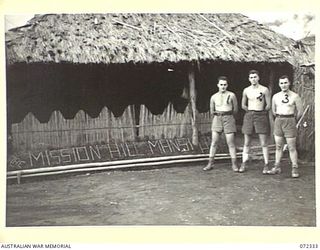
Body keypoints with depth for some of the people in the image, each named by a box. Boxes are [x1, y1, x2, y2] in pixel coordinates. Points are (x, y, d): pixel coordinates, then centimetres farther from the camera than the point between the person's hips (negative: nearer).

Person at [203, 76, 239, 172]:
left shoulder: (231, 95, 2)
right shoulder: (213, 97, 8)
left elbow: (235, 110, 8)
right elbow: (212, 111, 16)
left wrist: (227, 114, 10)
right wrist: (219, 114, 8)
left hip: (229, 119, -2)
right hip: (217, 120, 2)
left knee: (231, 143, -4)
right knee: (214, 142, 0)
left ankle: (234, 164, 2)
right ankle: (210, 164, 5)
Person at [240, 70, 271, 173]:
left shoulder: (264, 90, -1)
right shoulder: (246, 90, 8)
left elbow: (268, 106, 2)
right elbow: (243, 105, 17)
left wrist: (260, 111, 4)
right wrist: (251, 111, 11)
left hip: (261, 116, -3)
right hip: (249, 116, 3)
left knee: (264, 143, -3)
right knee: (247, 143, 5)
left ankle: (266, 165, 1)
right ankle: (244, 164, 11)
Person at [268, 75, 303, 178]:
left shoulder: (295, 96, -3)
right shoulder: (275, 96, 8)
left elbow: (300, 112, 2)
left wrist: (293, 121, 11)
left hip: (290, 121, -4)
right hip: (278, 121, 4)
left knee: (291, 147, -3)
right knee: (278, 146, 8)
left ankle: (294, 169, 3)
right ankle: (277, 167, 15)